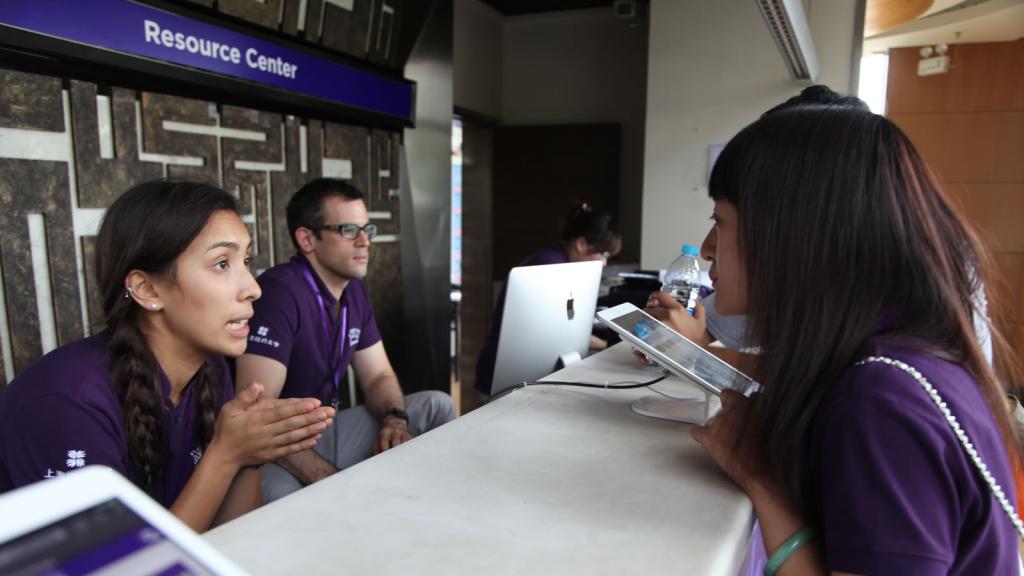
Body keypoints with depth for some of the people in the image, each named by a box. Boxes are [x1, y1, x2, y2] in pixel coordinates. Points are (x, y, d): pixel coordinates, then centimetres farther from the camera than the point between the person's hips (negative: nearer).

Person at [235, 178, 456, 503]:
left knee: (438, 406, 1)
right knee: (277, 489, -41)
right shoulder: (280, 292, -23)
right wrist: (333, 481, -30)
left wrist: (395, 419, -13)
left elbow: (378, 375, 10)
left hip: (328, 429, 8)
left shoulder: (355, 290, 5)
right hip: (279, 450, -8)